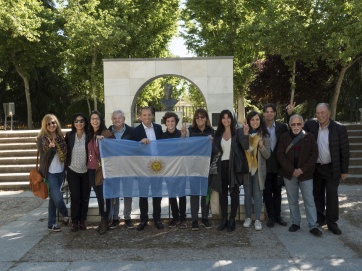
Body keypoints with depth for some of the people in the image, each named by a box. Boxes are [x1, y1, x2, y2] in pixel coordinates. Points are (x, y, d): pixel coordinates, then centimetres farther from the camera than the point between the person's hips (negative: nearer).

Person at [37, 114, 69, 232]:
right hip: (49, 173, -4)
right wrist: (51, 148, -25)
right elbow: (43, 157, -13)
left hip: (60, 172, 5)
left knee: (53, 198, 12)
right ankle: (66, 215, 20)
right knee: (57, 198, -9)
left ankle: (51, 224, 22)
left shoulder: (61, 137, 7)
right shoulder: (41, 139, -7)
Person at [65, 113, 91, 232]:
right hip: (73, 171, 1)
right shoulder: (69, 135, -2)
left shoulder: (89, 136, -7)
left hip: (86, 171, 0)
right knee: (75, 197, 1)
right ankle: (75, 221, 15)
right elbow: (65, 152, 4)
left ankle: (83, 221, 21)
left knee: (85, 197, 7)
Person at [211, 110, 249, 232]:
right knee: (222, 193, 7)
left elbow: (245, 147, -14)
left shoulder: (238, 132, -2)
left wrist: (245, 135, -31)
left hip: (234, 166, -3)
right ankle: (224, 219, 17)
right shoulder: (218, 134, 9)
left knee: (234, 193, 2)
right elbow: (215, 152, 6)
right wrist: (211, 143, -12)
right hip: (221, 166, 4)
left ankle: (232, 220, 12)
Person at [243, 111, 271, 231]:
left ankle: (257, 219, 10)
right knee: (247, 194, 10)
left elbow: (267, 155, -1)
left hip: (259, 169, -1)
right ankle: (248, 217, 22)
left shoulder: (264, 135, 0)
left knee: (258, 194, 1)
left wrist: (261, 146, -21)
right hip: (246, 168, 1)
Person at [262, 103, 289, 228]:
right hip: (264, 165, -1)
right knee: (267, 192, 6)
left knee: (277, 191, 12)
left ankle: (277, 215, 24)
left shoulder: (282, 127, 1)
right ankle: (271, 216, 18)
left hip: (278, 164, 1)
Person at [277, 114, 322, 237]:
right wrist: (292, 170, -13)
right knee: (292, 200, 11)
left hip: (305, 174, -1)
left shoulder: (309, 137, -3)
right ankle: (295, 222, 24)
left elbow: (314, 155, -4)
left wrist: (302, 170, -13)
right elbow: (280, 155, -5)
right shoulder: (284, 137, -1)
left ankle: (313, 226, 10)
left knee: (309, 201, 2)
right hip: (289, 174, 1)